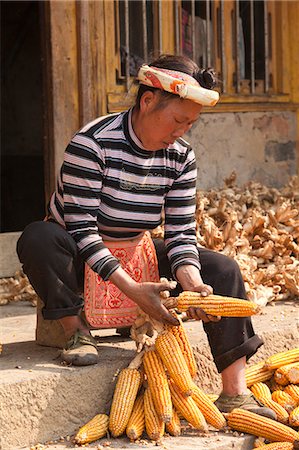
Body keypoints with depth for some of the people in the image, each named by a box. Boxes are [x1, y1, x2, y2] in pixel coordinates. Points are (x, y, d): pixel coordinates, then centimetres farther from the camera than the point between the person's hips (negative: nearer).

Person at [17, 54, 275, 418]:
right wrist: (132, 289, -36)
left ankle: (235, 394, -17)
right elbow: (80, 229, -28)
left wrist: (191, 282, -29)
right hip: (80, 261, -5)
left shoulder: (181, 157, -6)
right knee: (38, 237, -38)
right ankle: (76, 332, -18)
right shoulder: (93, 143, -25)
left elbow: (181, 232, -8)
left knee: (223, 270, -14)